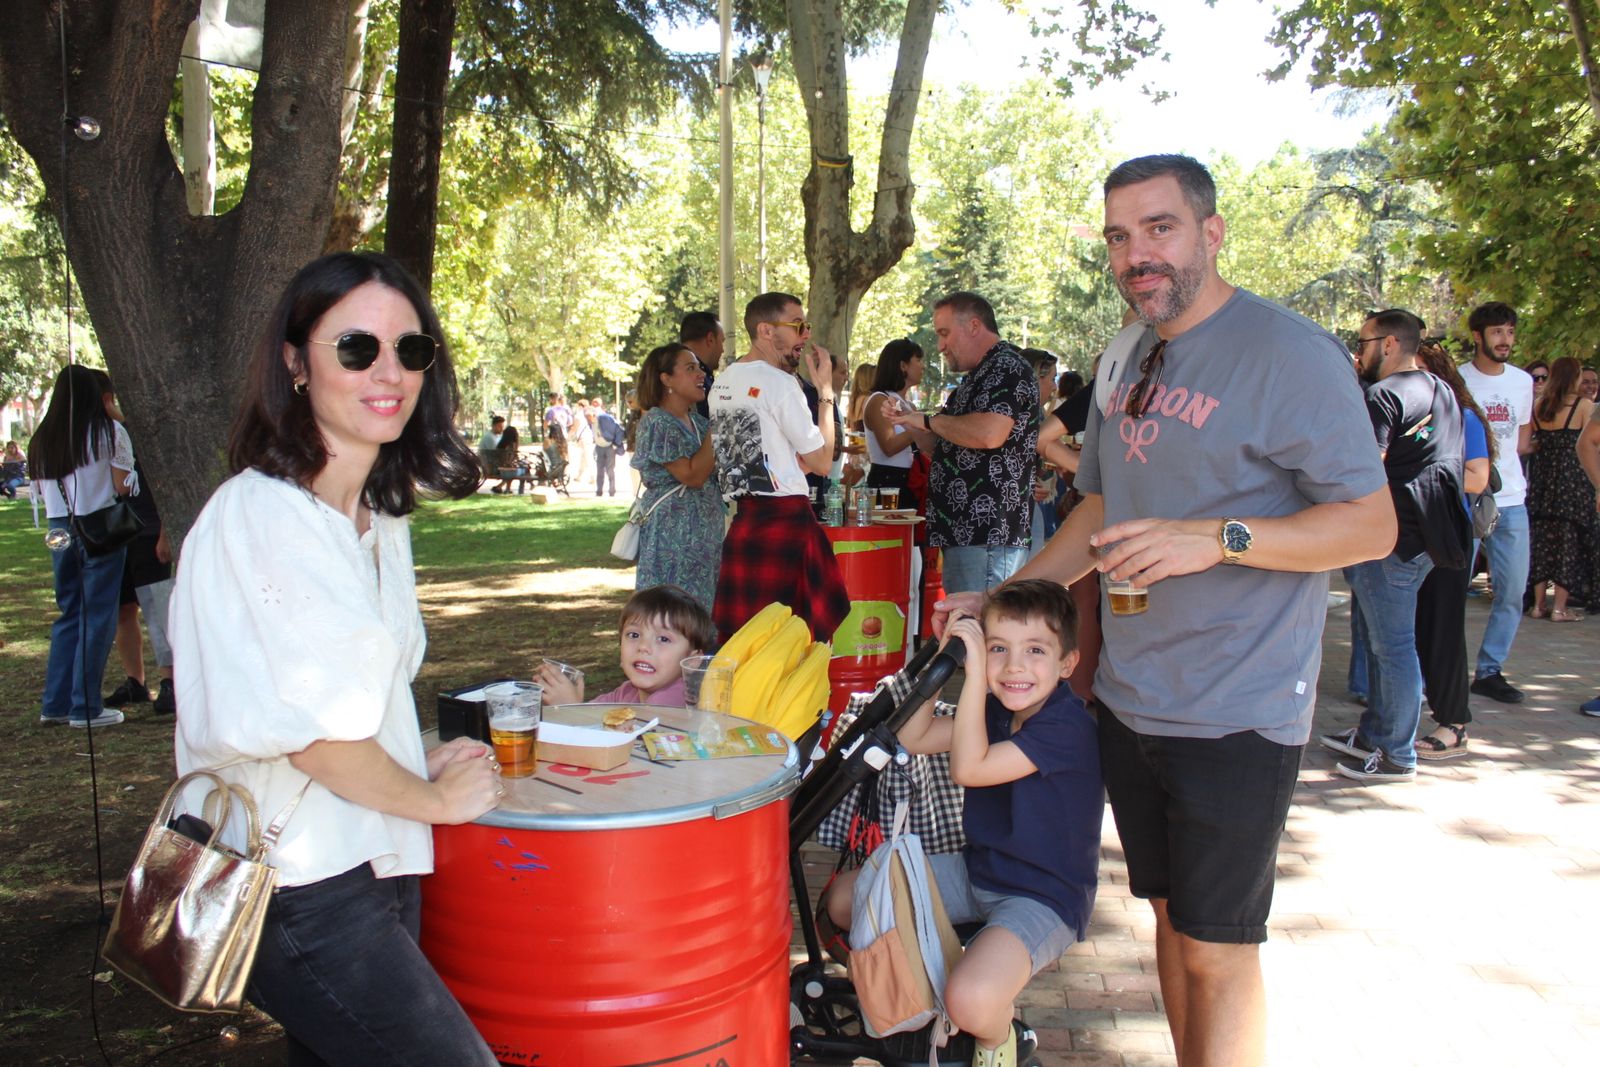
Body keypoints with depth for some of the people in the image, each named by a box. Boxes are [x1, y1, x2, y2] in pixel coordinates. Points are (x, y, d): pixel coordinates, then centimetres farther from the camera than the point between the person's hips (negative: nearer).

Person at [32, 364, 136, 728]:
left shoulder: (43, 439, 8)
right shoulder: (109, 431, -7)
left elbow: (43, 489, 9)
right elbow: (122, 487, -8)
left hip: (60, 531, 5)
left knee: (68, 614, 15)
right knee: (97, 617, 0)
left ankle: (56, 704, 18)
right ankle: (86, 708, 2)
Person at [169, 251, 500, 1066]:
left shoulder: (382, 519, 10)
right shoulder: (259, 515, -18)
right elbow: (313, 737, -19)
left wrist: (421, 763, 4)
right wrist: (437, 799, -6)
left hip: (372, 868, 8)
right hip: (296, 895, -8)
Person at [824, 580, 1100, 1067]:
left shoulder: (1068, 726, -24)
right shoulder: (995, 708, 2)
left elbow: (968, 768, -29)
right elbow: (914, 737, 4)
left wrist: (974, 672, -31)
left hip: (1045, 897, -8)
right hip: (976, 870, 8)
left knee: (971, 1000, -34)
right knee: (842, 898, 3)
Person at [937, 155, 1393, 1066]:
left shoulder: (1290, 353, -12)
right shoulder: (1133, 363, 12)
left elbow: (1372, 525, -16)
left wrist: (1217, 539, -28)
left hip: (1238, 715, -7)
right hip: (1132, 700, 7)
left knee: (1217, 949, 3)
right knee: (1172, 919, 17)